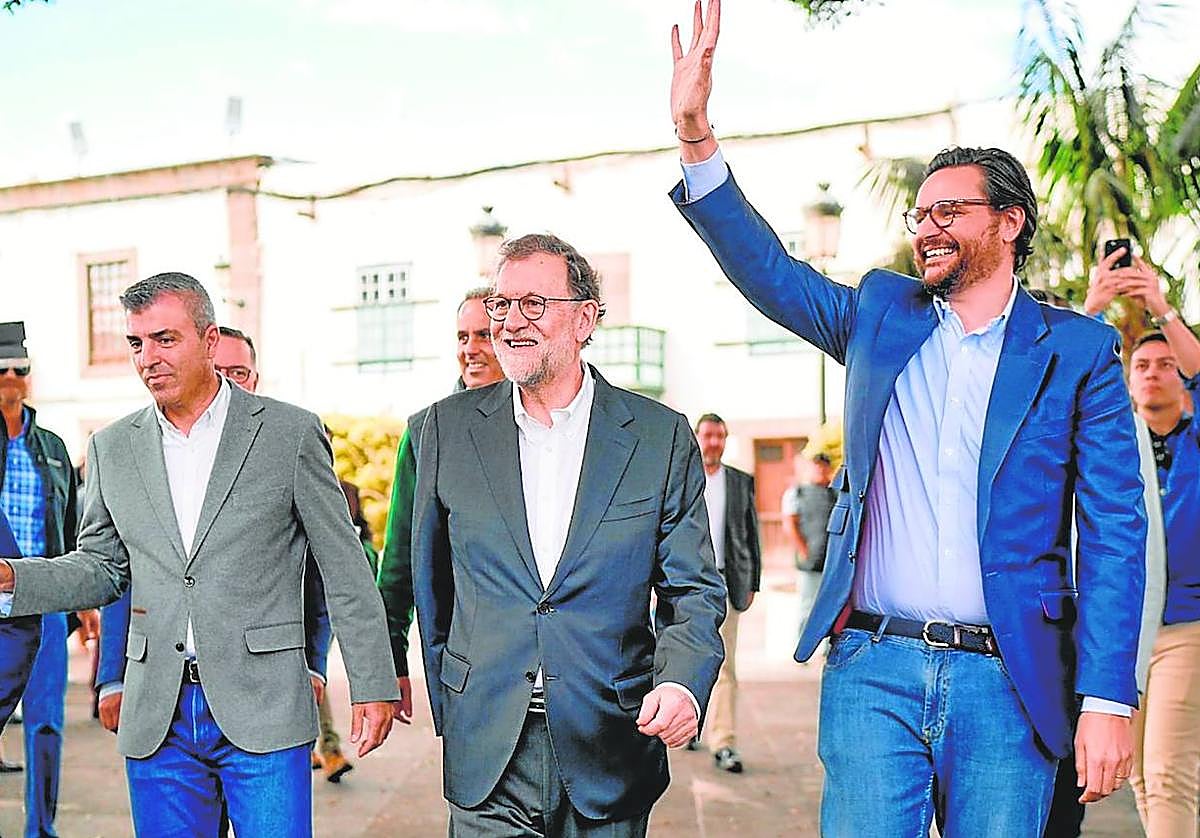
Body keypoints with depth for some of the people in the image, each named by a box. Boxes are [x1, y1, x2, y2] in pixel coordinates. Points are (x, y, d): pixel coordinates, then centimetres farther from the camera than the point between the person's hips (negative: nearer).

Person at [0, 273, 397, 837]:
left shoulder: (290, 433, -2)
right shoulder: (113, 448, 9)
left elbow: (345, 571, 0)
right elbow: (102, 568, 15)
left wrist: (373, 685, -2)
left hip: (261, 708, -3)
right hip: (157, 719, 4)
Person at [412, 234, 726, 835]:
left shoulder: (661, 436, -2)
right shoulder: (449, 426, 2)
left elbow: (694, 590, 1)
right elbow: (431, 582, 10)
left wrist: (682, 683, -18)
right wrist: (448, 709, 12)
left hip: (611, 753, 0)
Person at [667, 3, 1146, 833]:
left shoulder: (1079, 351, 2)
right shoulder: (880, 315, 11)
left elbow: (1114, 532, -1)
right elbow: (766, 267, 3)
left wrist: (1108, 701, -8)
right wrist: (696, 136, -10)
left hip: (1006, 681, -1)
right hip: (874, 669, 2)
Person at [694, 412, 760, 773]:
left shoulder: (742, 482, 9)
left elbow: (752, 536, 12)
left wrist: (752, 583, 8)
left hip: (725, 583, 0)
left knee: (724, 663, -6)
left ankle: (723, 744, -7)